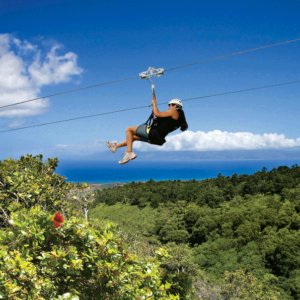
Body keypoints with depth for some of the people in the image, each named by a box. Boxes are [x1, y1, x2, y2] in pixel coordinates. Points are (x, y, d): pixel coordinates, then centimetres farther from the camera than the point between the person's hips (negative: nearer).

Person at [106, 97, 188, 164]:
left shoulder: (174, 111, -7)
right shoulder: (176, 117, 20)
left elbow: (157, 114, -14)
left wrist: (154, 104, 2)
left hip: (153, 132, -10)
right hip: (157, 137, 10)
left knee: (129, 129, 0)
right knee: (133, 137, 27)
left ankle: (129, 153, -8)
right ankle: (116, 146, 35)